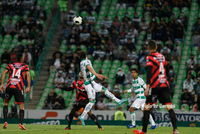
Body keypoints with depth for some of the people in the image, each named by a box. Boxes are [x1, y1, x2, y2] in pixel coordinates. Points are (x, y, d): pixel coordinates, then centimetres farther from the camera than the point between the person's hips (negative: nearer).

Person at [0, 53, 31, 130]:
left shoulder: (10, 65, 21)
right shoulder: (25, 66, 15)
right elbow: (28, 75, 0)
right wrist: (28, 87, -5)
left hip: (9, 86, 2)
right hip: (18, 88, -2)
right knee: (21, 106, 5)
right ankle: (20, 123, -14)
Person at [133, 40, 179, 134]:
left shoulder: (150, 58, -5)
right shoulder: (162, 56, 14)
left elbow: (149, 72, -17)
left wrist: (147, 86, -24)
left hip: (154, 86, -5)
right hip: (165, 85, 5)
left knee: (147, 107, 6)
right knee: (169, 107, -3)